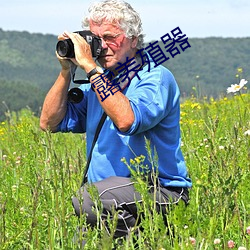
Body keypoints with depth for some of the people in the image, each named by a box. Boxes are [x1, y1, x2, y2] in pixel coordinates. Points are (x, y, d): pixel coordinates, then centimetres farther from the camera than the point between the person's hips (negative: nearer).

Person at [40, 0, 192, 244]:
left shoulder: (156, 78, -8)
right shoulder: (98, 81, 14)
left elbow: (126, 121, -28)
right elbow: (50, 123, 11)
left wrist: (90, 67, -23)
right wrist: (66, 71, 1)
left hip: (160, 192, -6)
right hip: (107, 190, 7)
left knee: (87, 199, -32)